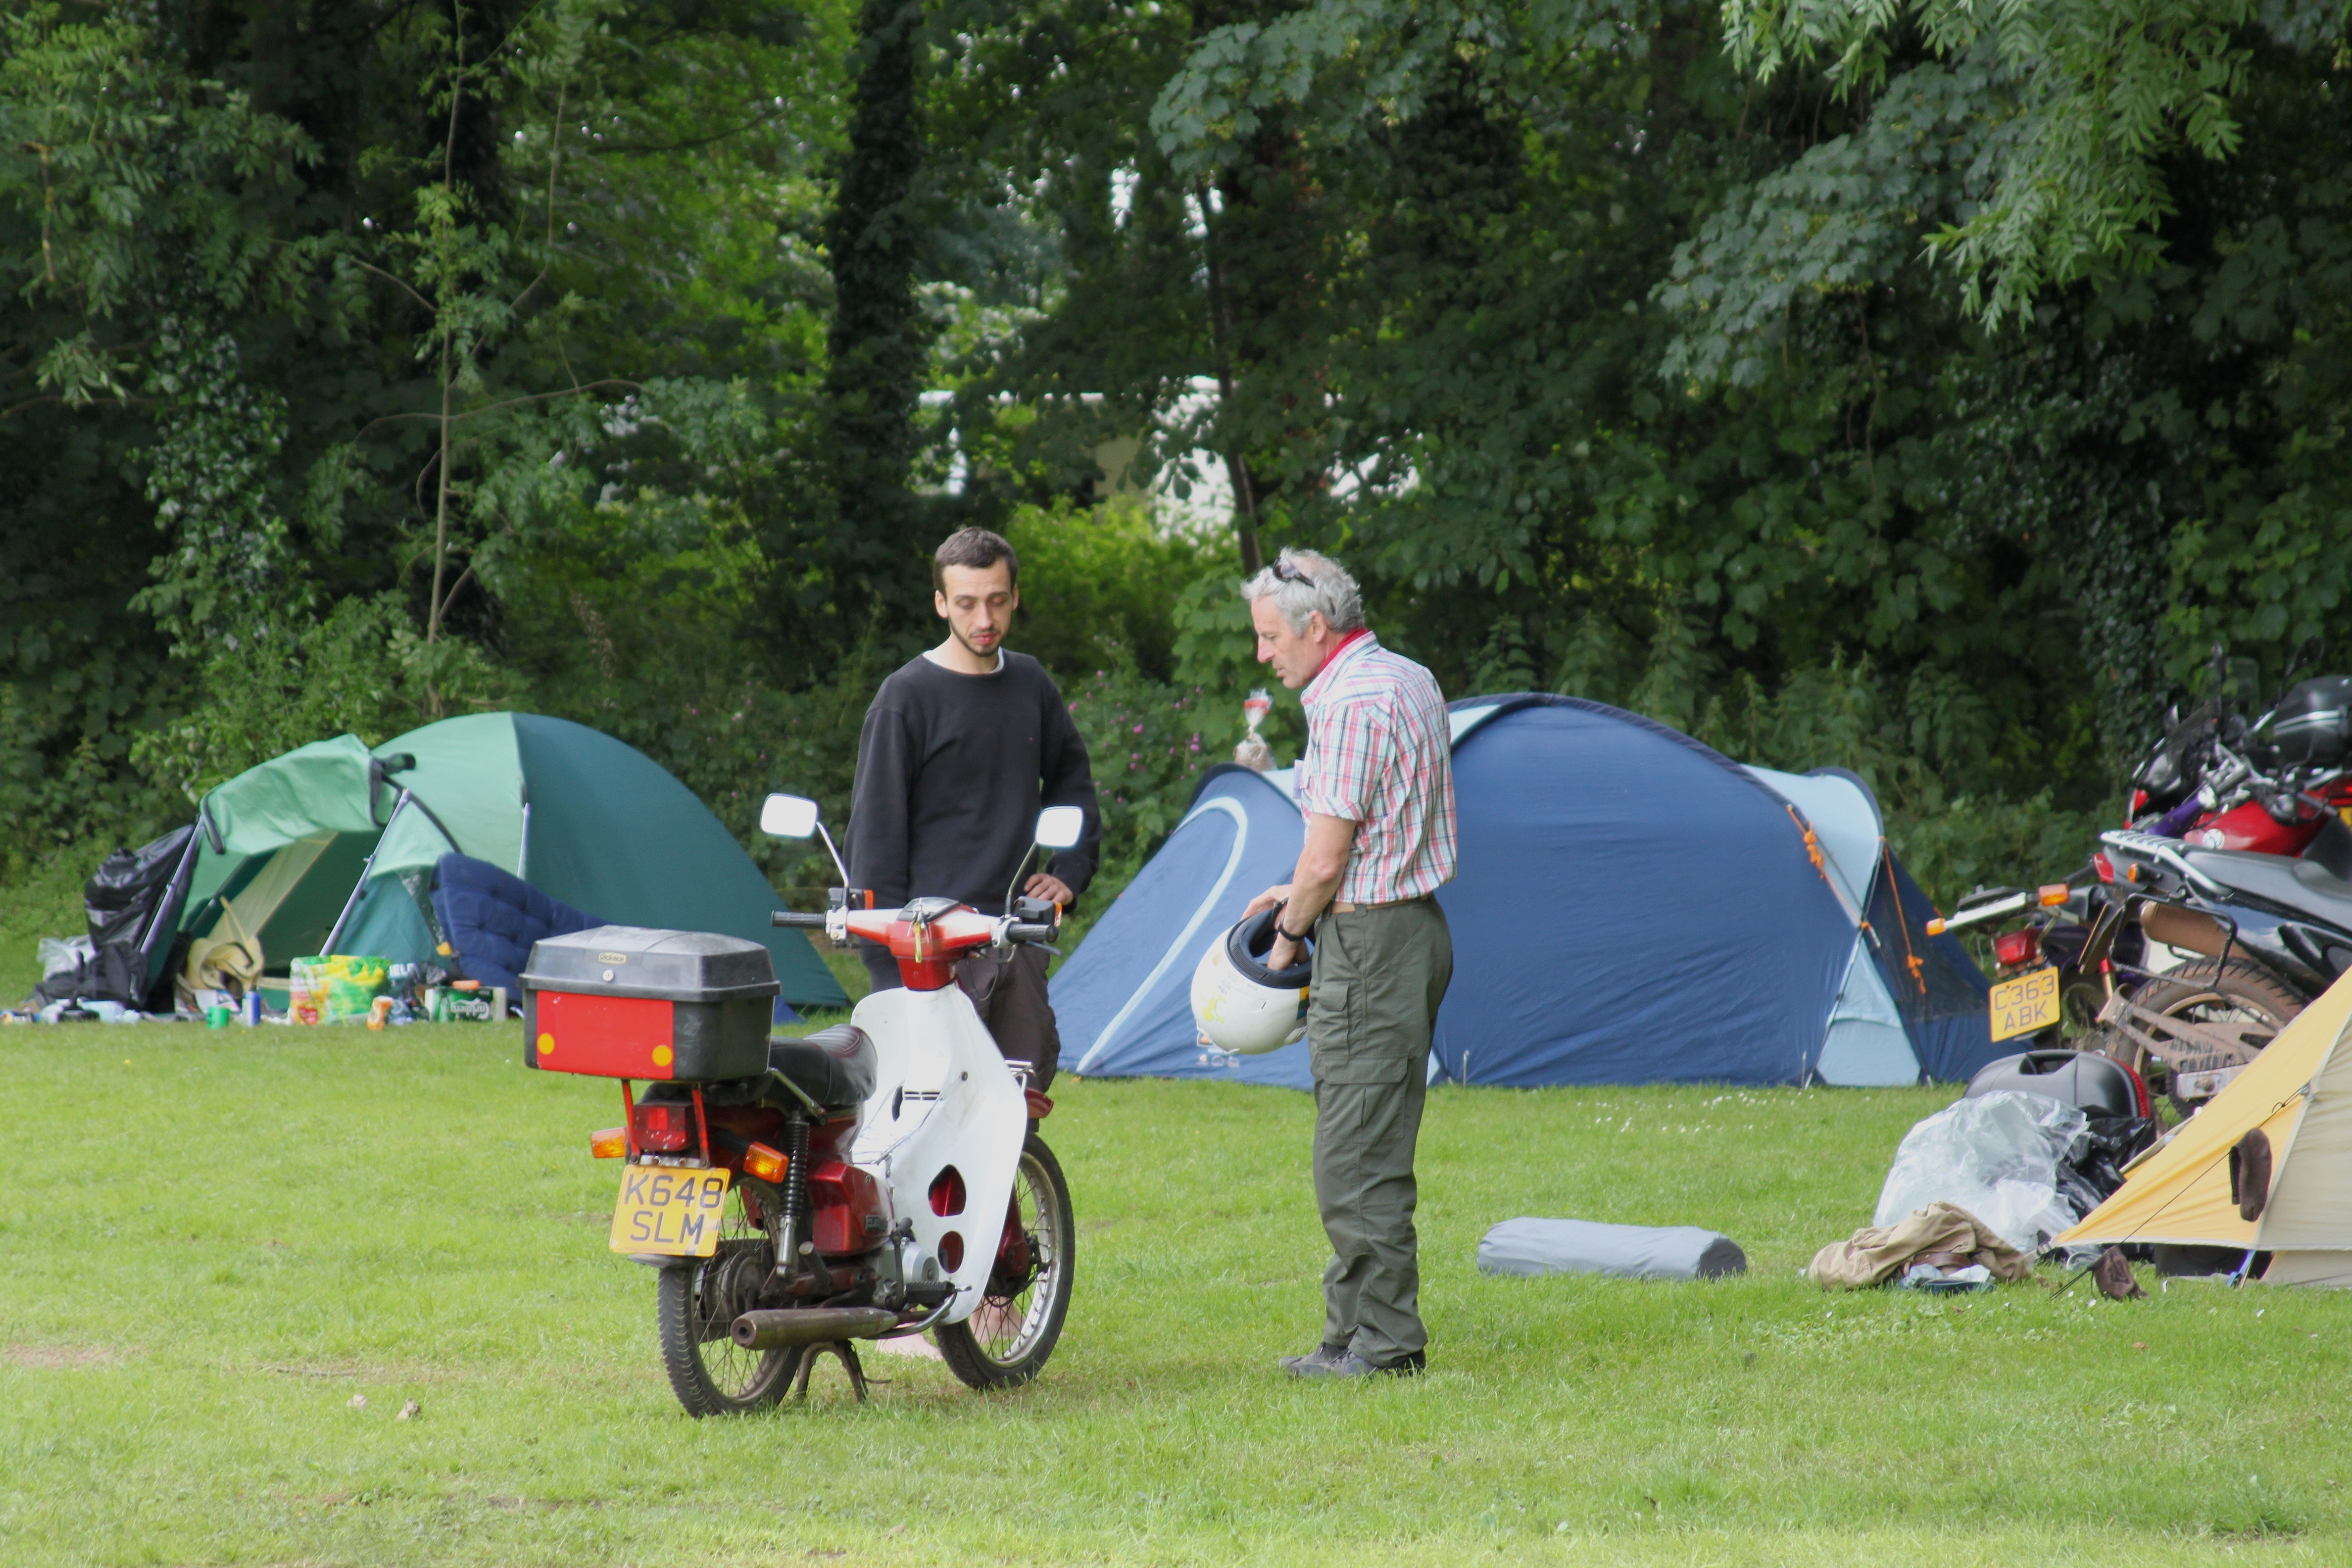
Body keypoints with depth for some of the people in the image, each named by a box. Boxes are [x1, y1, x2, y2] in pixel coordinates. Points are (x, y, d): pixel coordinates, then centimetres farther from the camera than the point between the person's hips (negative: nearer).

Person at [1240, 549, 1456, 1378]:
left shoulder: (1352, 703, -17)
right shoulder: (1409, 681, 15)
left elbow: (1327, 857, -18)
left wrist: (1290, 935, -2)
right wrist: (1297, 896, 21)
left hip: (1369, 939, -10)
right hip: (1415, 927, 10)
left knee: (1358, 1157, -7)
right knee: (1371, 1152, 12)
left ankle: (1383, 1340, -6)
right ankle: (1359, 1327, 15)